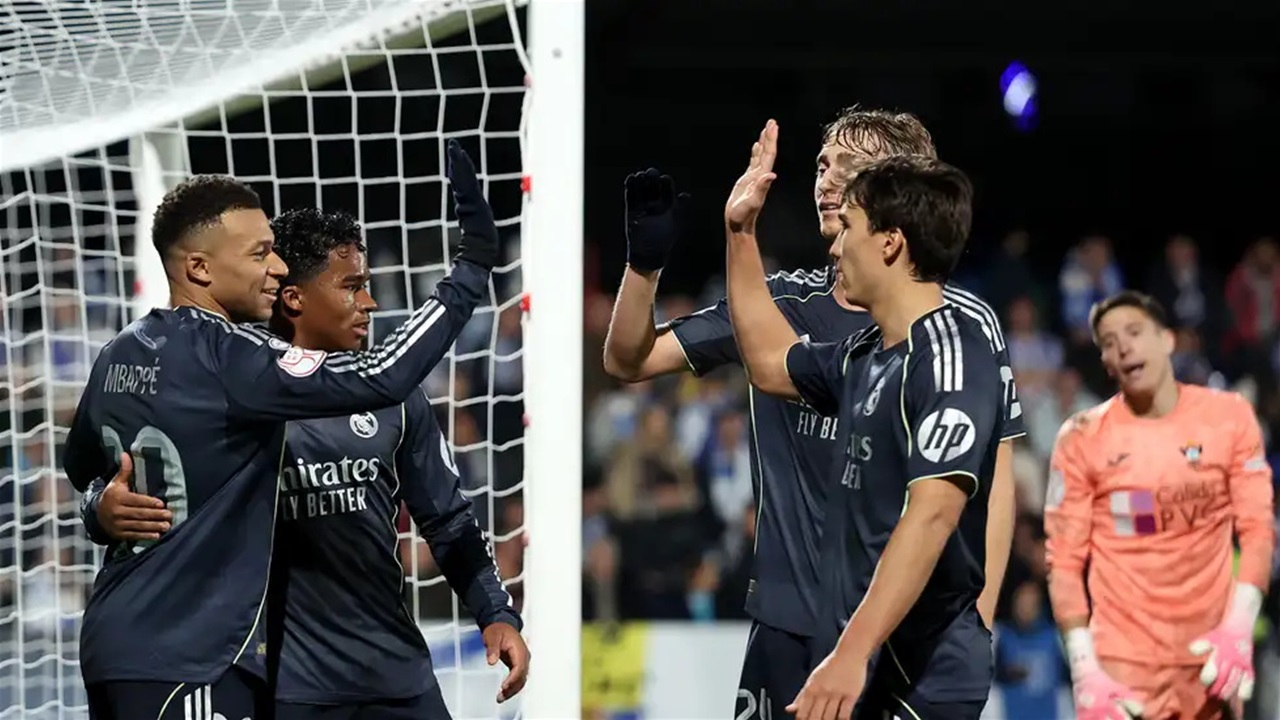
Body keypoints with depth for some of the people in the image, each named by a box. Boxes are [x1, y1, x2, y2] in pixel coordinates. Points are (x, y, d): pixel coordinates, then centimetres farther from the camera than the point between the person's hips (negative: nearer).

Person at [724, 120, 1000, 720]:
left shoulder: (951, 355, -15)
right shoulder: (866, 355, 12)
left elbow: (932, 514, -27)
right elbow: (771, 362, 34)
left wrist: (851, 654, -34)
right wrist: (740, 233, 28)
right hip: (863, 668, 9)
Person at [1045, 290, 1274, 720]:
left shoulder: (1230, 416, 4)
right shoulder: (1082, 437, 0)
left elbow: (1257, 528, 3)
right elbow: (1064, 559, -1)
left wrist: (1240, 626, -12)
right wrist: (1083, 667, -12)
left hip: (1212, 655, 2)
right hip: (1121, 664, -2)